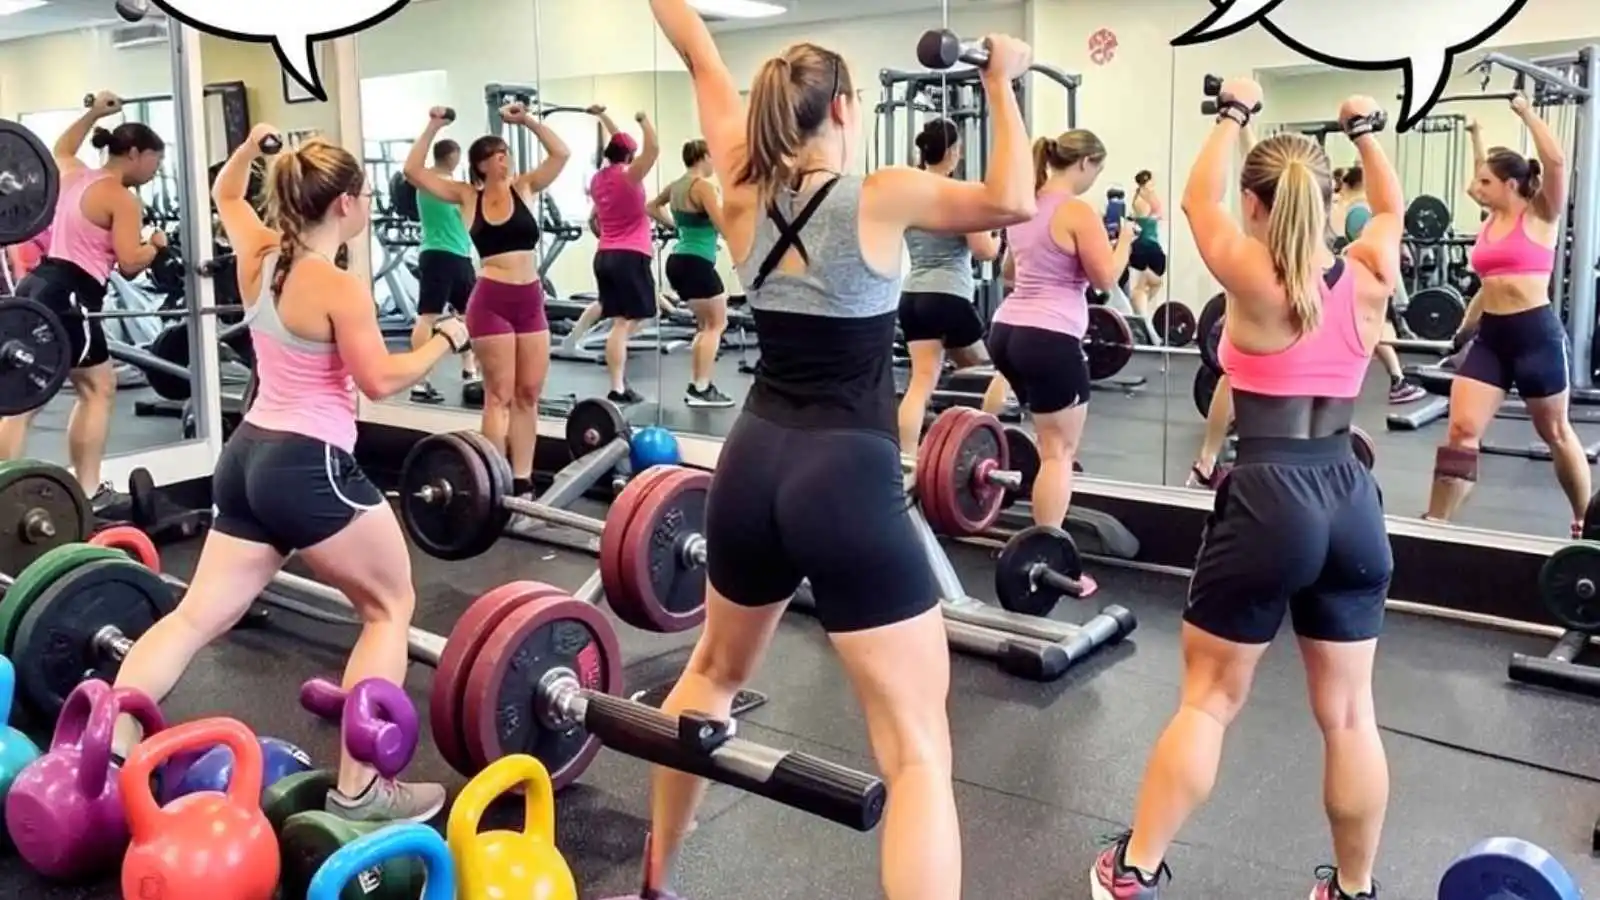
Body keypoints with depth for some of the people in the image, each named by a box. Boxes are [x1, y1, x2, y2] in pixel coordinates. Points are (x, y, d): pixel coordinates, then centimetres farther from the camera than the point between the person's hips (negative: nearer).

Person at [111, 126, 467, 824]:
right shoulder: (340, 288, -15)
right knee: (391, 607, 6)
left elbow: (226, 194, 29)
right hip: (309, 468, -8)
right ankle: (359, 789, 4)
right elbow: (380, 380, -15)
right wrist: (446, 340, -3)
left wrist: (254, 143, 23)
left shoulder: (260, 256, 8)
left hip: (246, 458, 8)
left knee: (199, 615, 14)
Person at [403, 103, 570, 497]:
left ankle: (522, 482, 13)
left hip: (531, 301, 3)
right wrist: (433, 127, -3)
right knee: (500, 395, -2)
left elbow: (561, 154, -1)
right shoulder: (467, 197, 4)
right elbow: (414, 172, -1)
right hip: (491, 302, -3)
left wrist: (527, 120, -2)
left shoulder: (525, 187, 8)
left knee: (529, 395, 6)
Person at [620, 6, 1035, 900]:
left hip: (754, 468, 6)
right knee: (919, 748, -1)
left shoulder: (746, 196, 6)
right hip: (848, 482, -6)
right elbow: (1012, 201, -12)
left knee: (714, 673, 29)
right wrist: (1002, 83, -1)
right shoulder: (878, 200, -7)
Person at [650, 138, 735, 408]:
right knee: (717, 324, 0)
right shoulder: (704, 186, -13)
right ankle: (701, 390, -4)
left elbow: (652, 208, 31)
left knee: (705, 325, 18)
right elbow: (724, 227, -21)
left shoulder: (676, 186, 13)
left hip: (678, 261, 9)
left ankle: (695, 386, 18)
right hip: (696, 264, -9)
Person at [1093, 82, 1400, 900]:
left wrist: (1233, 115, 21)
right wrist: (1364, 130, 36)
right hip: (1350, 499, 4)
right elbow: (1391, 209, 26)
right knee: (1347, 713, 14)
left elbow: (1200, 199, 10)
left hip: (1268, 500, -4)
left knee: (1209, 699, 7)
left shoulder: (1254, 280, -8)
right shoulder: (1369, 281, 3)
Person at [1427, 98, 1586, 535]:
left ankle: (1585, 522, 30)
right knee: (1460, 430, -5)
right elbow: (1486, 172, 30)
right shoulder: (1491, 221, 11)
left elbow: (1556, 161, -21)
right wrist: (1475, 132, 36)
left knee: (1555, 433, 11)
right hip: (1491, 335, 5)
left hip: (1536, 332, -5)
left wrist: (1525, 112, -12)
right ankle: (1435, 523, -4)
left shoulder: (1541, 217, -5)